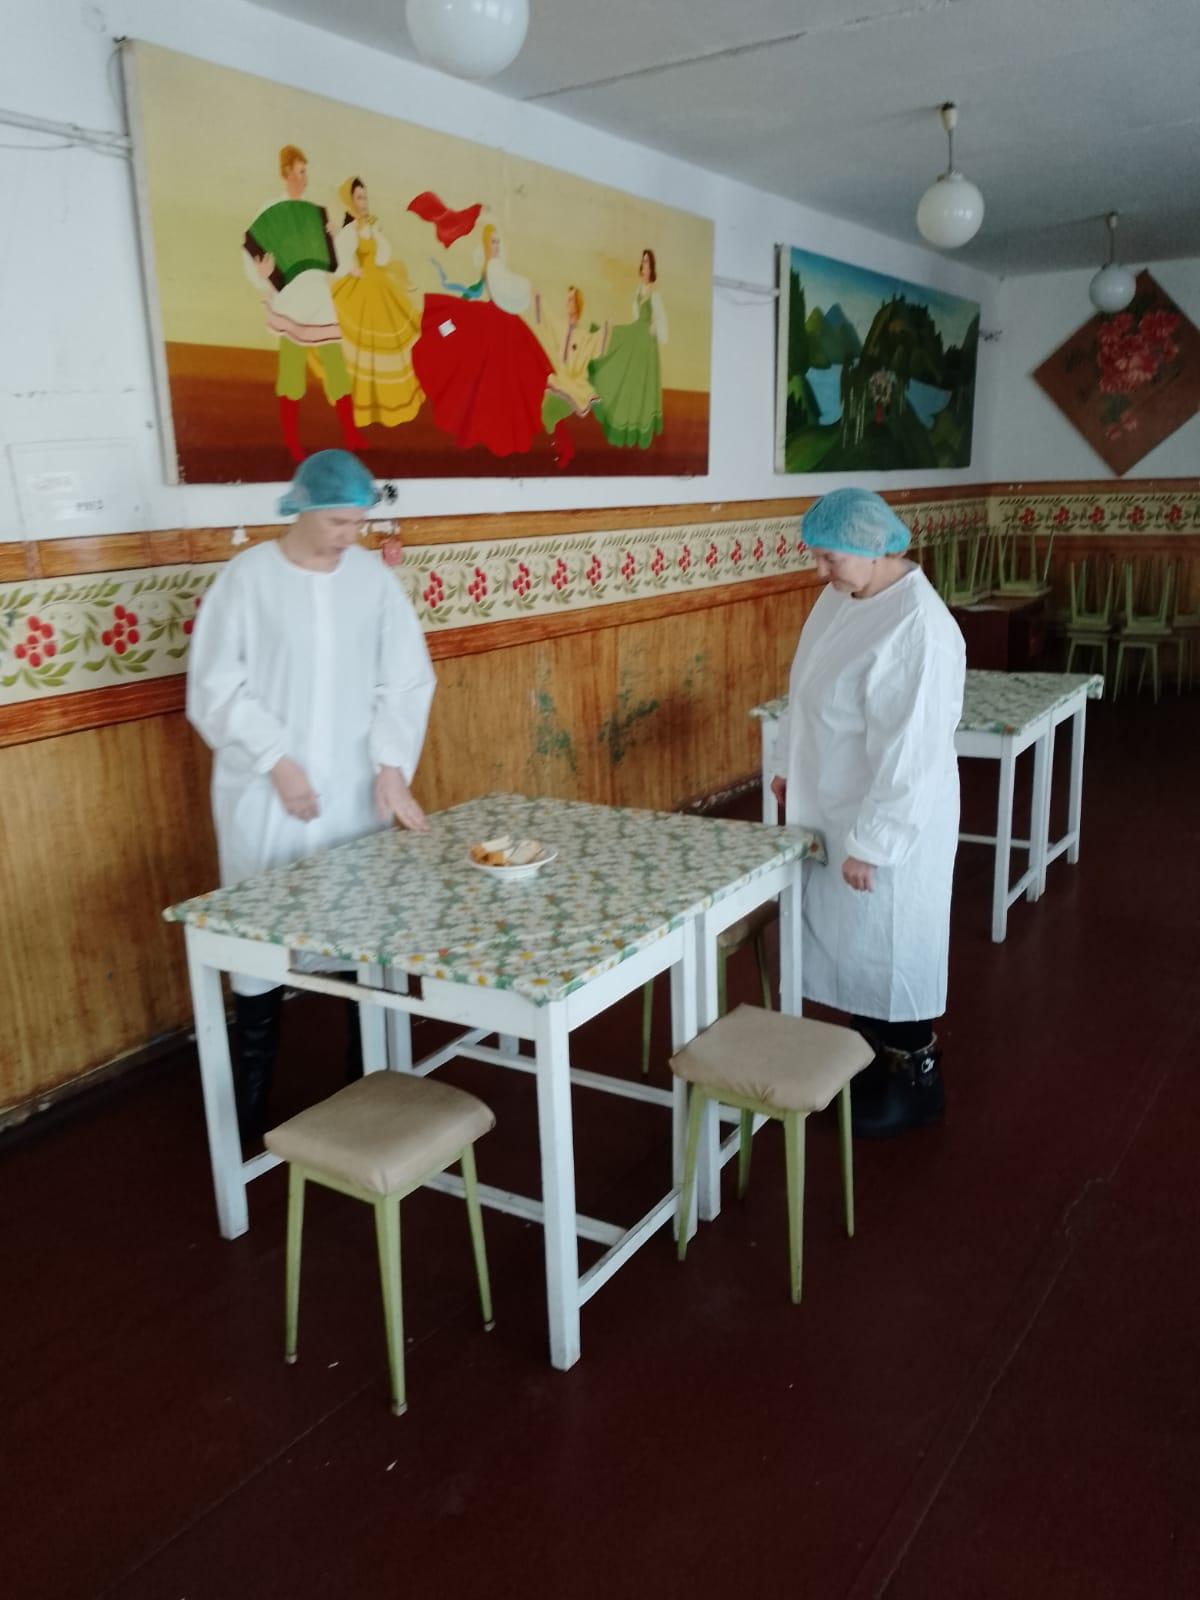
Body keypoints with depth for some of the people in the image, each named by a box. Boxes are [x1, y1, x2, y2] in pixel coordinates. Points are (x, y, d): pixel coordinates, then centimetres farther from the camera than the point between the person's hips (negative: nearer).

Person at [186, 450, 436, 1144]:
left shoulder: (374, 577, 2)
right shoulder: (249, 577, -7)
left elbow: (406, 679, 2)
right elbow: (216, 688, -6)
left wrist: (392, 763, -9)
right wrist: (276, 761, -14)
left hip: (355, 787, 3)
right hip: (266, 791, -2)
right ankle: (252, 1104, 19)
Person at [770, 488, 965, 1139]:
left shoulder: (919, 628, -26)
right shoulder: (840, 599, 2)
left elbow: (908, 750, -26)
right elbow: (805, 690, 14)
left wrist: (869, 842, -22)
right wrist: (787, 766, 16)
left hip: (890, 825, -8)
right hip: (829, 808, 8)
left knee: (891, 947, 7)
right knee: (848, 940, 19)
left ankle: (914, 1080, 28)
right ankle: (870, 1056, 39)